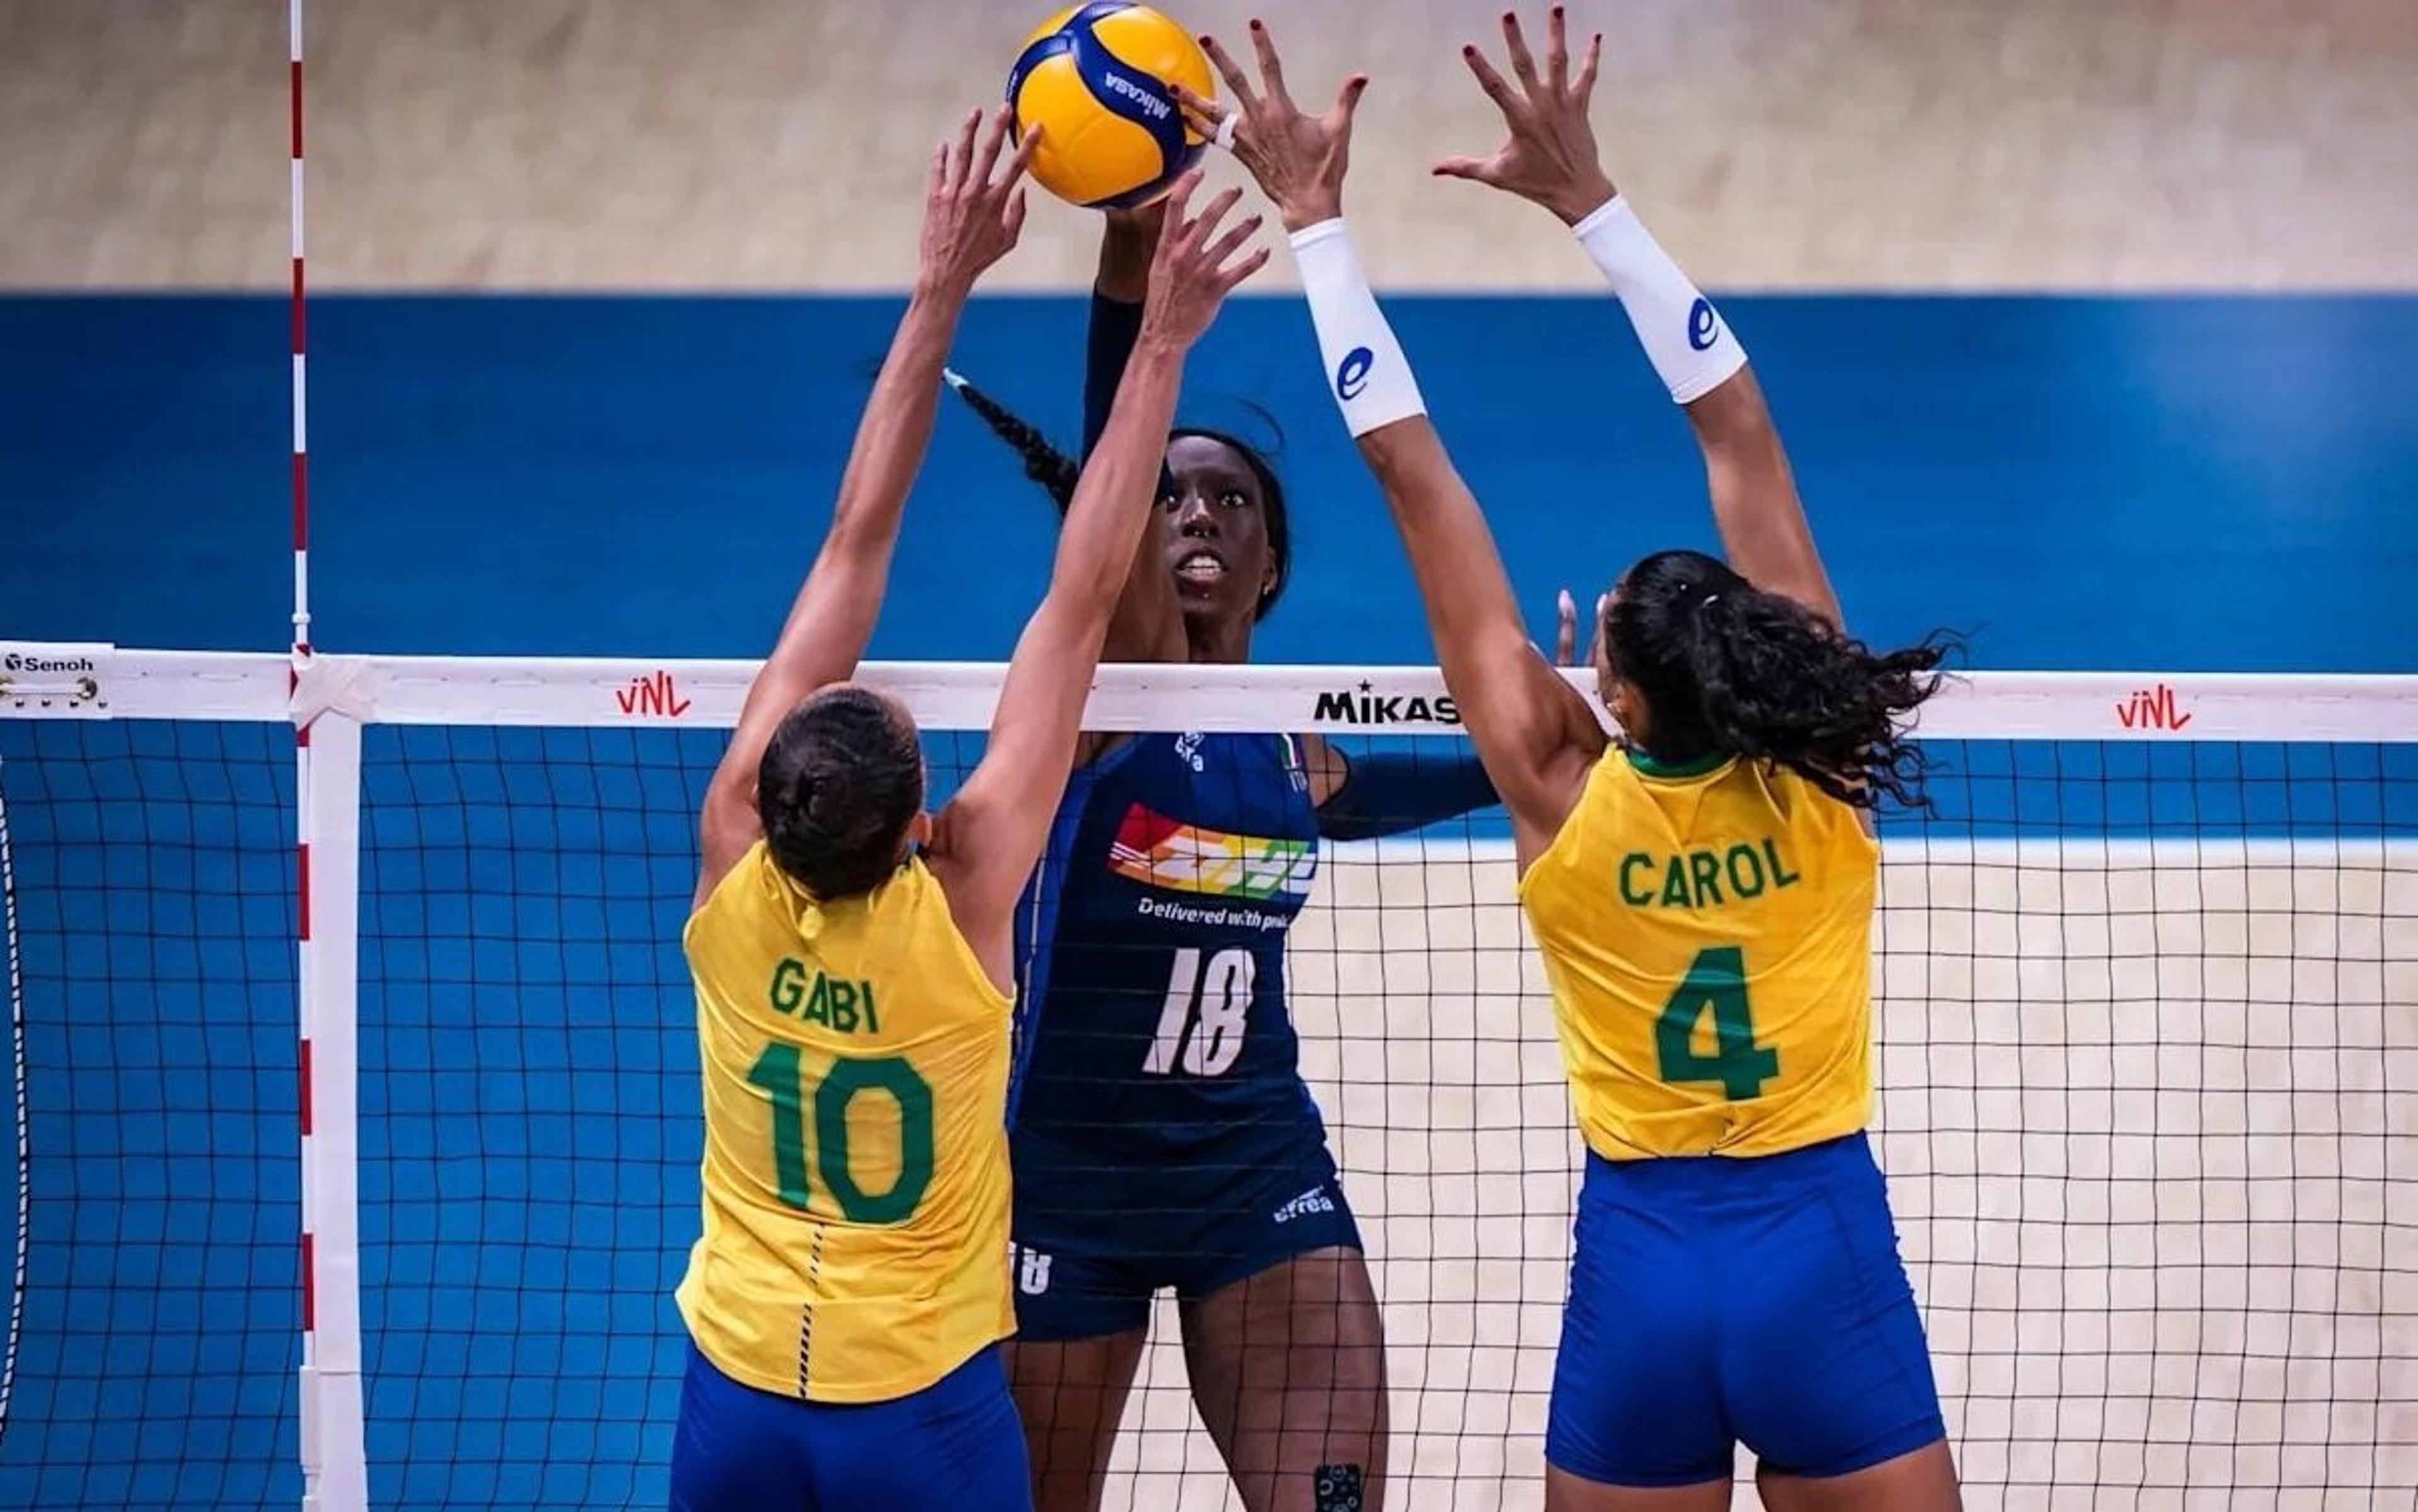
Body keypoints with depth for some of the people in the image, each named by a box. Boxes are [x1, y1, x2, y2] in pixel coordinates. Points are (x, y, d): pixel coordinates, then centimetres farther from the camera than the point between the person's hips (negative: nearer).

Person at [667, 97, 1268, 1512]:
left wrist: (943, 289, -4)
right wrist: (1164, 341, -13)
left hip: (736, 1397, 3)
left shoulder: (736, 865, -13)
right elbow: (1083, 597, -17)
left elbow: (855, 547, -8)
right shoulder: (964, 898, -20)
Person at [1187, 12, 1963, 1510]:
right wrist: (1589, 196, -3)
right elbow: (1739, 430, -5)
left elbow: (1412, 467, -7)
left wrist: (1314, 217, -3)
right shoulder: (1817, 771, -9)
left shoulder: (1564, 792, -11)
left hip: (1642, 1271, 0)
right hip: (1825, 1254, 0)